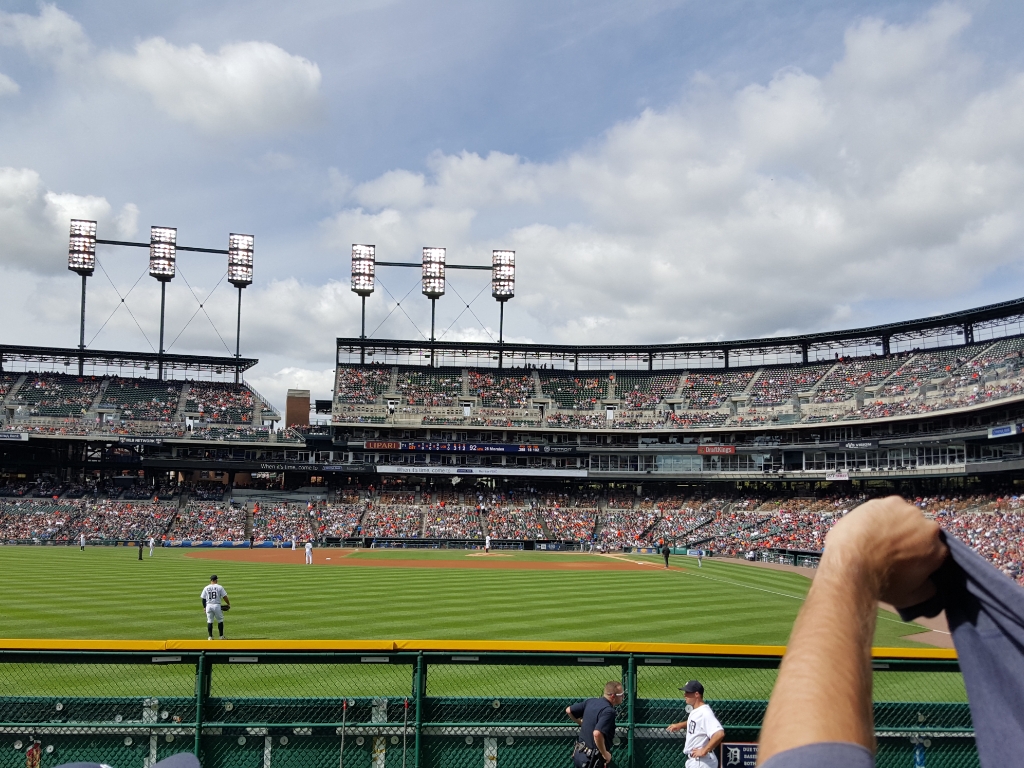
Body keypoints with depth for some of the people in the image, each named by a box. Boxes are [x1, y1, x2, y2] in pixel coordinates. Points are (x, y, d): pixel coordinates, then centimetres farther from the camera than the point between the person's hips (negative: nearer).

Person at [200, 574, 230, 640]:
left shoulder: (206, 588, 4)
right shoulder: (219, 587, -3)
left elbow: (203, 598, 5)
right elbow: (224, 597, -4)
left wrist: (204, 607, 16)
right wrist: (228, 604, 9)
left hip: (208, 606, 2)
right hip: (217, 605, -2)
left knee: (209, 621, 10)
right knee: (220, 620, 10)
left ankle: (210, 637, 9)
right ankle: (221, 636, 13)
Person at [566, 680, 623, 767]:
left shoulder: (591, 701, 3)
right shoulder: (609, 711, -21)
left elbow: (568, 710, 13)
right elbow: (597, 734, -34)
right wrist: (605, 753, -21)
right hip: (591, 759, -8)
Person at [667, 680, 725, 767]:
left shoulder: (705, 713, -24)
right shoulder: (695, 710, 8)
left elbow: (719, 733, -36)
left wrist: (704, 751, -29)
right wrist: (680, 725, 14)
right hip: (692, 760, 10)